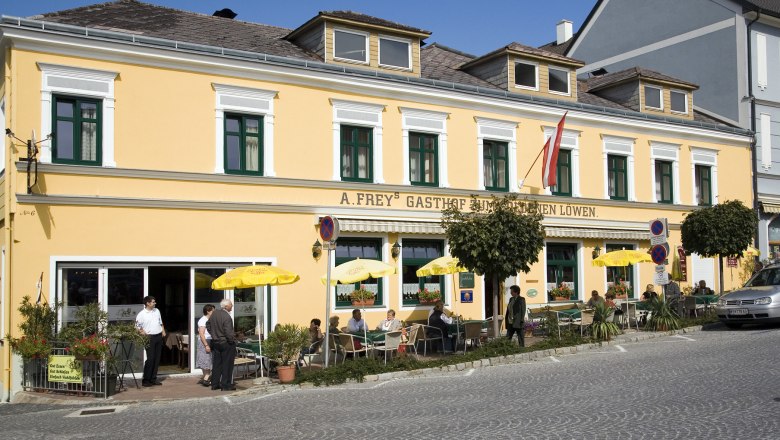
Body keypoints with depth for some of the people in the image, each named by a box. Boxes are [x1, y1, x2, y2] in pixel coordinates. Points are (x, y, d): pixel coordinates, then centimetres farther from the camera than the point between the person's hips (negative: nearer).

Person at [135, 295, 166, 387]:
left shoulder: (157, 311, 13)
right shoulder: (142, 314, -6)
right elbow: (137, 326, -5)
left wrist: (163, 331, 10)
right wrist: (143, 332, -16)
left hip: (159, 336, 6)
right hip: (150, 338, -6)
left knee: (157, 359, 7)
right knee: (150, 359, -10)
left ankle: (153, 378, 15)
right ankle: (145, 380, -4)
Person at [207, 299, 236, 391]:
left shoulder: (214, 313, 1)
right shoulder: (227, 317, -22)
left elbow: (208, 325, 13)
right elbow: (229, 333, -23)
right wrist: (232, 341, -7)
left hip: (215, 342, 7)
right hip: (226, 343, -7)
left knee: (216, 364, 15)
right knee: (227, 364, 3)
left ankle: (214, 384, 21)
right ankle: (225, 385, 7)